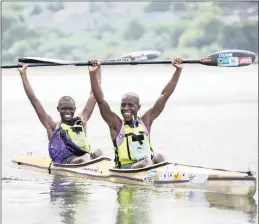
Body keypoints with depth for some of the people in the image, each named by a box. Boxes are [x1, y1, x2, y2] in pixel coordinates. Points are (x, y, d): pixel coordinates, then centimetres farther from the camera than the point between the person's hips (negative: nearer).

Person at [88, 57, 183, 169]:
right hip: (125, 169, -3)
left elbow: (165, 95, 15)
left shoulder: (145, 121, 14)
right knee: (147, 161, -31)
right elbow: (100, 100, -3)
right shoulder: (116, 125, 7)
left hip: (148, 163, 3)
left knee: (159, 157, -27)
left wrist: (178, 70, 13)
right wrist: (93, 74, -12)